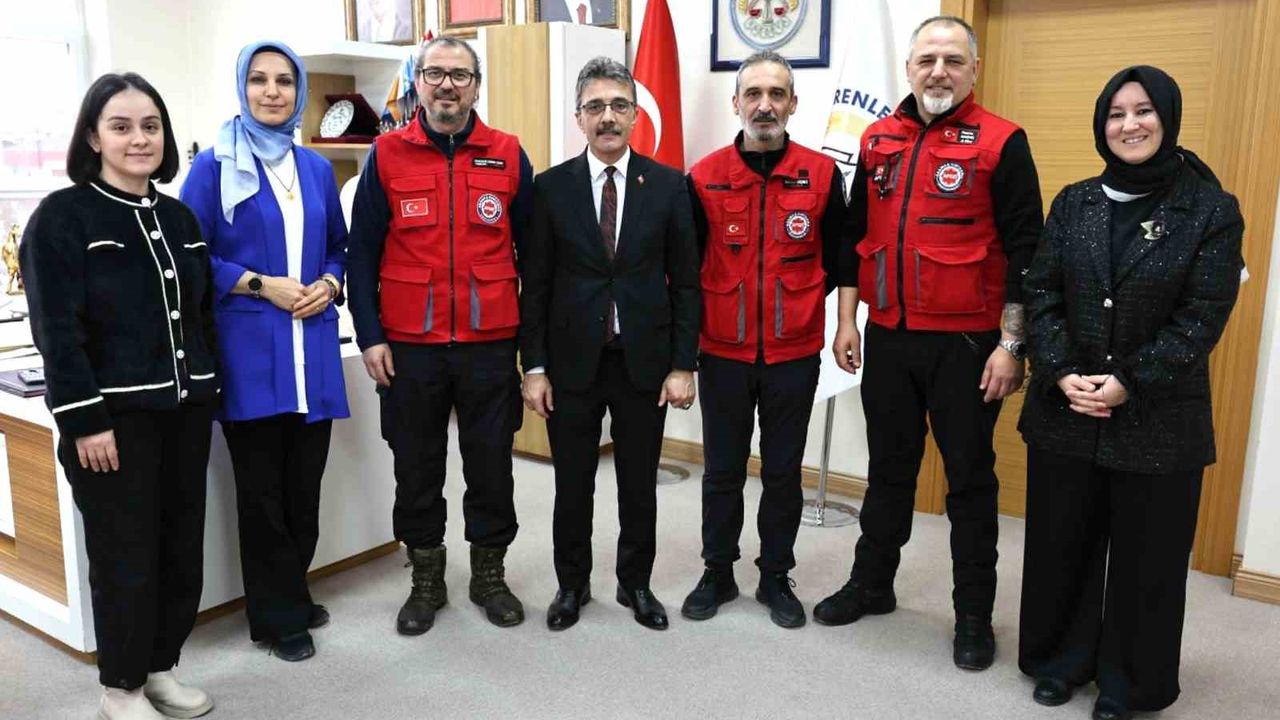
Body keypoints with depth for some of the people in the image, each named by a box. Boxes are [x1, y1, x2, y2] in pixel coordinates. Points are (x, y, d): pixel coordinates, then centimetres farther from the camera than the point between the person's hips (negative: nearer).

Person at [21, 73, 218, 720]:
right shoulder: (62, 216, -7)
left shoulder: (178, 217, 12)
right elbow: (56, 331, -13)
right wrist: (84, 420, -17)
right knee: (125, 557, 2)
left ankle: (160, 668, 29)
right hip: (115, 417, -6)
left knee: (183, 548, 11)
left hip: (185, 411, 6)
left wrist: (208, 390, 13)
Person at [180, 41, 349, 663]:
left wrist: (327, 284, -3)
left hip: (312, 344, 4)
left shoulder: (317, 169, 12)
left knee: (305, 482, 11)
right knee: (262, 487, 5)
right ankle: (279, 615, 20)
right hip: (249, 346, -4)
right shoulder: (214, 166, -3)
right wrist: (261, 285, -14)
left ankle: (291, 592, 31)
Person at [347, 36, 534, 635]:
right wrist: (370, 336, -4)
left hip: (490, 343, 0)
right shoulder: (386, 155, 1)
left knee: (491, 464, 10)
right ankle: (426, 579, 29)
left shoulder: (509, 156, 3)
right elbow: (363, 252, 2)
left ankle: (489, 574, 28)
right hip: (409, 344, 0)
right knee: (416, 467, 11)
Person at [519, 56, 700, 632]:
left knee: (640, 484, 12)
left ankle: (636, 583, 31)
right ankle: (572, 584, 31)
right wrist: (533, 367, -4)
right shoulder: (551, 187, 0)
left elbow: (685, 282, 1)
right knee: (572, 485, 11)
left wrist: (683, 364, -5)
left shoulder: (668, 185, 0)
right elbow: (534, 284, 0)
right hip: (572, 362, 0)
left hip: (644, 362, 0)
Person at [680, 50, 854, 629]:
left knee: (783, 471, 11)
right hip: (722, 353, 0)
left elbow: (840, 257, 6)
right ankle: (717, 573, 28)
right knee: (722, 471, 11)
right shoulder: (704, 178, -2)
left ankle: (776, 578, 27)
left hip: (794, 354, 0)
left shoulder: (822, 174, -1)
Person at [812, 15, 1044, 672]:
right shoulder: (879, 140, 7)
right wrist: (847, 321, 8)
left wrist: (1010, 345, -11)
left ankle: (974, 616, 22)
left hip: (965, 343, -4)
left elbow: (1023, 250, -8)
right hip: (888, 339, 4)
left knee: (970, 478, 8)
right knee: (889, 469, 17)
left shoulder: (1001, 144, -7)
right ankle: (871, 584, 33)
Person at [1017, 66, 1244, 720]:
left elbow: (1203, 316, -9)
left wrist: (1129, 383, -17)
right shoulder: (1074, 202, 5)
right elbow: (1041, 292, 1)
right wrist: (1061, 373, -13)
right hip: (1064, 411, 3)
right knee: (1062, 544, 12)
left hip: (1158, 419, -2)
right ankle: (1061, 659, 32)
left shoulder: (1211, 210, -4)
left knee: (1145, 557, 10)